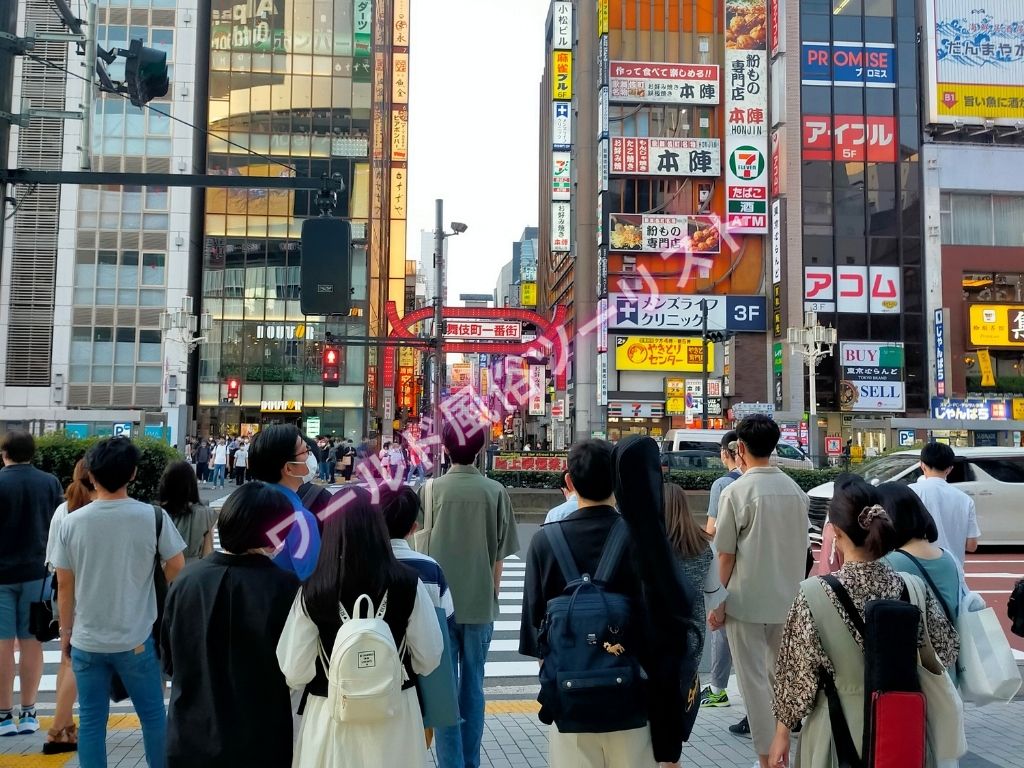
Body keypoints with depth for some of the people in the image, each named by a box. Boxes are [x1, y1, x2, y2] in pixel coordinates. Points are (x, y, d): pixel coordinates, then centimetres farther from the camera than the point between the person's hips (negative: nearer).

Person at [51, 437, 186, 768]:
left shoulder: (72, 522, -4)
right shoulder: (153, 517, -11)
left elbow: (64, 585, 3)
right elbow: (177, 571, -4)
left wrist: (65, 630, 15)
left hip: (86, 641, 2)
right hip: (136, 639, -2)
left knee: (91, 721, 12)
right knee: (153, 716, 12)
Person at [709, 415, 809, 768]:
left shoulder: (736, 492, -13)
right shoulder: (795, 490, 3)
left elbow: (726, 556, -11)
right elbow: (801, 548, 10)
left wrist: (717, 603, -2)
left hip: (747, 601, -5)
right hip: (787, 601, 5)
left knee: (754, 681, 4)